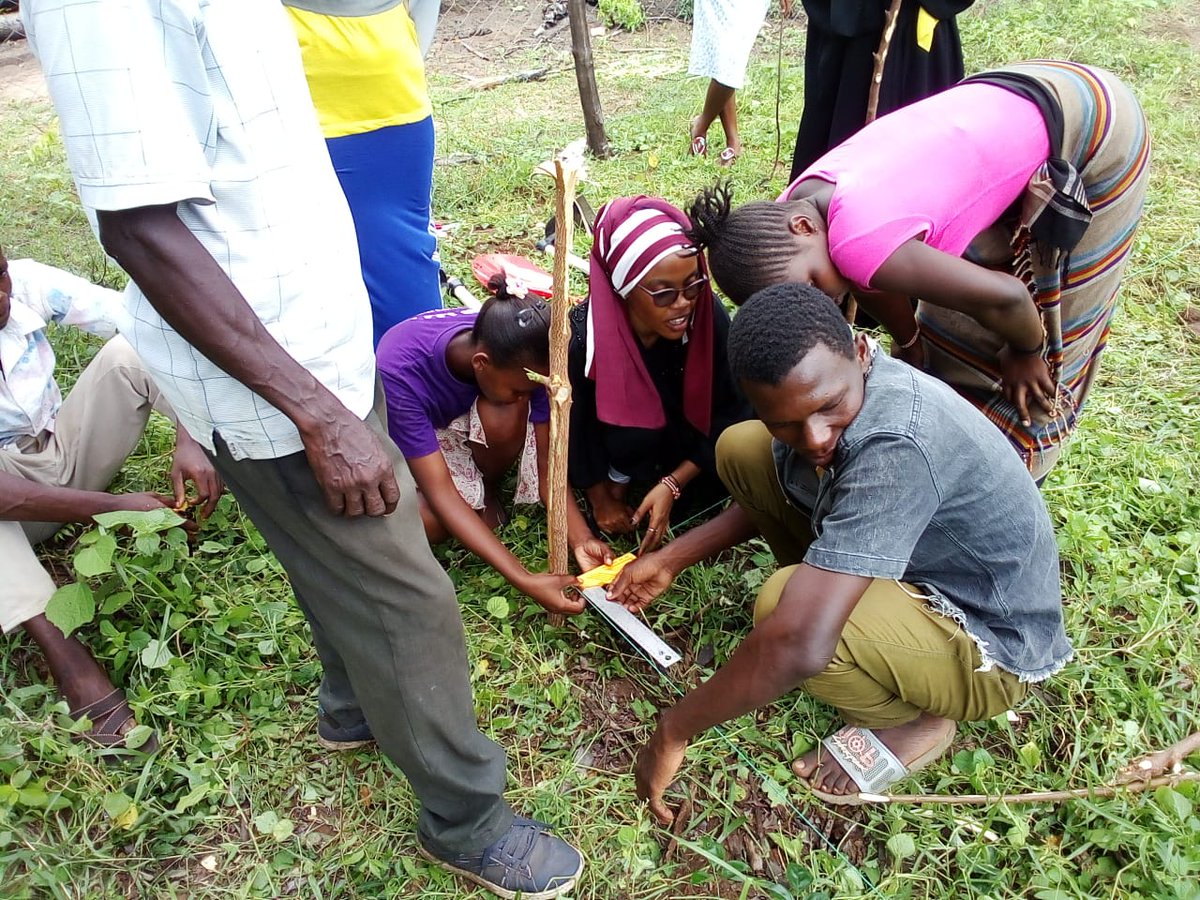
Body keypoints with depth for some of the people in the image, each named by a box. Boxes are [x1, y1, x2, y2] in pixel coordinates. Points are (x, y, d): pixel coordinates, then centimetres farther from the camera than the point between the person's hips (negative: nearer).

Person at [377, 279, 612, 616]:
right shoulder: (400, 370, -40)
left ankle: (489, 489, -2)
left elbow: (545, 462, -21)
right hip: (403, 436, -2)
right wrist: (524, 580, -44)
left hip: (473, 426, 3)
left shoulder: (524, 358, -29)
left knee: (504, 418, -35)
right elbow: (440, 491, -39)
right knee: (426, 522, -34)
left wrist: (581, 538, -36)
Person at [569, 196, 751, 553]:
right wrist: (601, 500, -4)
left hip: (685, 426, 3)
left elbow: (730, 411, -17)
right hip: (620, 430, -3)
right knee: (630, 442, -33)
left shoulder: (710, 317, -29)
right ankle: (620, 476, 1)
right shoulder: (584, 336, -32)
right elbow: (576, 426, -16)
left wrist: (672, 484, -21)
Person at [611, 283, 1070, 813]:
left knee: (784, 605, -34)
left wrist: (674, 731, -30)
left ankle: (914, 721, -4)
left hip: (991, 649, -7)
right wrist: (672, 559, 4)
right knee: (741, 448, -5)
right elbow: (766, 498, 9)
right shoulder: (824, 382, -13)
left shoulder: (895, 447, -39)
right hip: (914, 566, 7)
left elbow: (800, 644, -43)